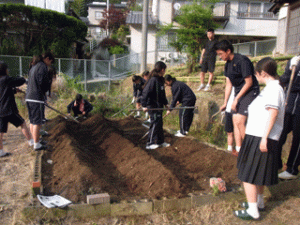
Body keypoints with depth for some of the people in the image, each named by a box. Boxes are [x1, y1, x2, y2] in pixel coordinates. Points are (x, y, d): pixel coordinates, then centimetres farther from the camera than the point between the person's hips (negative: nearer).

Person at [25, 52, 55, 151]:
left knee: (32, 121, 15)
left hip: (29, 97, 9)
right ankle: (37, 145, 2)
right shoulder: (43, 67, -10)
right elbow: (43, 82, -19)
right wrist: (45, 91, 0)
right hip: (37, 98, -9)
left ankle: (35, 141, 26)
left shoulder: (33, 67, 20)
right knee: (37, 122, -3)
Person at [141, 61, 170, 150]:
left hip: (159, 106, 9)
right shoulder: (153, 80, -18)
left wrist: (165, 103, 23)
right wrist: (144, 105, -24)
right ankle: (150, 144, 3)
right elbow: (145, 93, -21)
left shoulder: (160, 80, 11)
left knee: (159, 124, 14)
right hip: (152, 106, -9)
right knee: (155, 124, -6)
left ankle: (160, 141, 25)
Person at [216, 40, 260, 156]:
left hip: (250, 92, -9)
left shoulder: (242, 61, -18)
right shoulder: (228, 64, 9)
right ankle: (238, 149, 14)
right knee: (235, 121, 5)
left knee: (240, 121, -15)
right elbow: (228, 84, 14)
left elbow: (249, 82, -17)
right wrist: (225, 103, 13)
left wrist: (236, 99, -15)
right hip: (239, 92, 9)